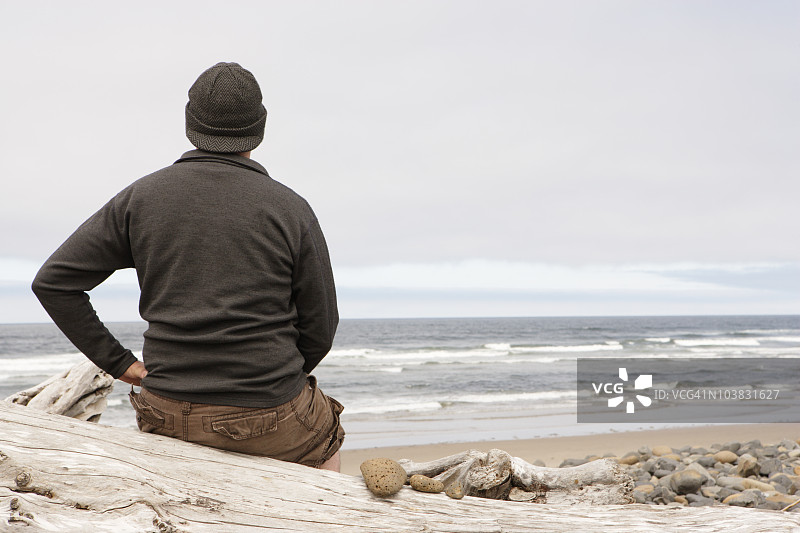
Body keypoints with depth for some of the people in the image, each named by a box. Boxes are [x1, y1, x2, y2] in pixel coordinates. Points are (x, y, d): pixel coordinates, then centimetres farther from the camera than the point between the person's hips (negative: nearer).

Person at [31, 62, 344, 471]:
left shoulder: (141, 197, 0)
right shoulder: (291, 209, -7)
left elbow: (53, 282, -1)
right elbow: (319, 327, -2)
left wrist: (119, 363, 4)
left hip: (171, 415, 3)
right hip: (269, 418, -2)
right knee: (326, 437, 33)